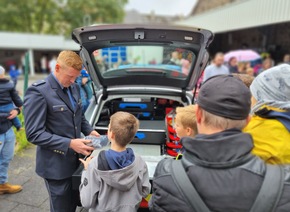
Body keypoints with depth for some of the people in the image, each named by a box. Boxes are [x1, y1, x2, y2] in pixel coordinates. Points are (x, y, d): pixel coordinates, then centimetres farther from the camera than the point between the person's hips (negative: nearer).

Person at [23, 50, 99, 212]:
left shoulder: (74, 88, 6)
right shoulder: (38, 92, -18)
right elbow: (34, 134, -20)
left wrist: (90, 131, -2)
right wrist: (69, 144, -25)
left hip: (75, 160, 7)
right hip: (56, 166, -6)